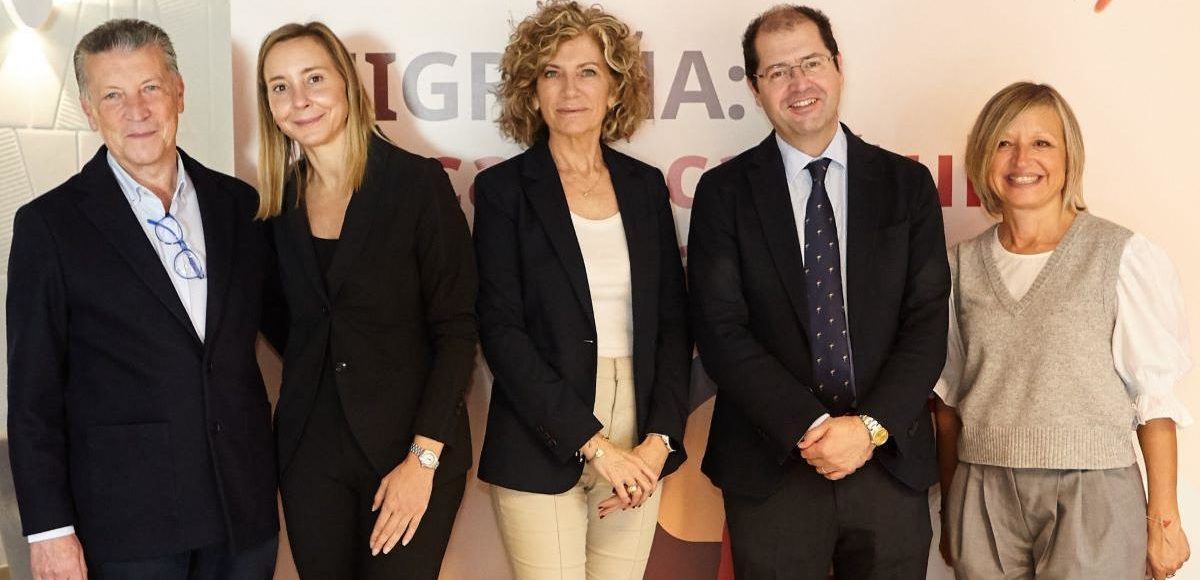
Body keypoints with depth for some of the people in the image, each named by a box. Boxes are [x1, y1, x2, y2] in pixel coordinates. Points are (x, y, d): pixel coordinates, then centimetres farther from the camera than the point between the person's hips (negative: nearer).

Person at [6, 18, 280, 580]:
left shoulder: (239, 205, 5)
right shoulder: (49, 225, -5)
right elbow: (33, 392, -4)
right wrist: (49, 529, -7)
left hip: (246, 509, 3)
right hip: (125, 521, -3)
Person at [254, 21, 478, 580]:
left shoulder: (418, 182, -8)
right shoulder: (280, 201, 5)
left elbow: (456, 328, -11)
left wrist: (424, 457, -16)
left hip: (409, 445, -4)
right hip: (309, 449, 4)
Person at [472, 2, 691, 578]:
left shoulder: (645, 185, 8)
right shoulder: (503, 188, -2)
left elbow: (672, 321, 7)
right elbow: (502, 331, -9)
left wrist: (659, 439, -6)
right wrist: (593, 442, -14)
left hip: (637, 445, 3)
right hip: (541, 450, -3)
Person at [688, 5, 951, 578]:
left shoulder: (907, 183, 5)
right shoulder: (724, 192, 1)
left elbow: (927, 322, 0)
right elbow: (721, 330, -7)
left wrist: (871, 426, -12)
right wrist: (808, 426, -14)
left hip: (890, 461, 2)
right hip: (772, 467, -1)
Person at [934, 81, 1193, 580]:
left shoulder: (1125, 257, -6)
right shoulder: (963, 265, 5)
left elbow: (1154, 394, -5)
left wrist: (1164, 520, -6)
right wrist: (949, 510, 13)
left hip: (1091, 500, -3)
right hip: (983, 498, 3)